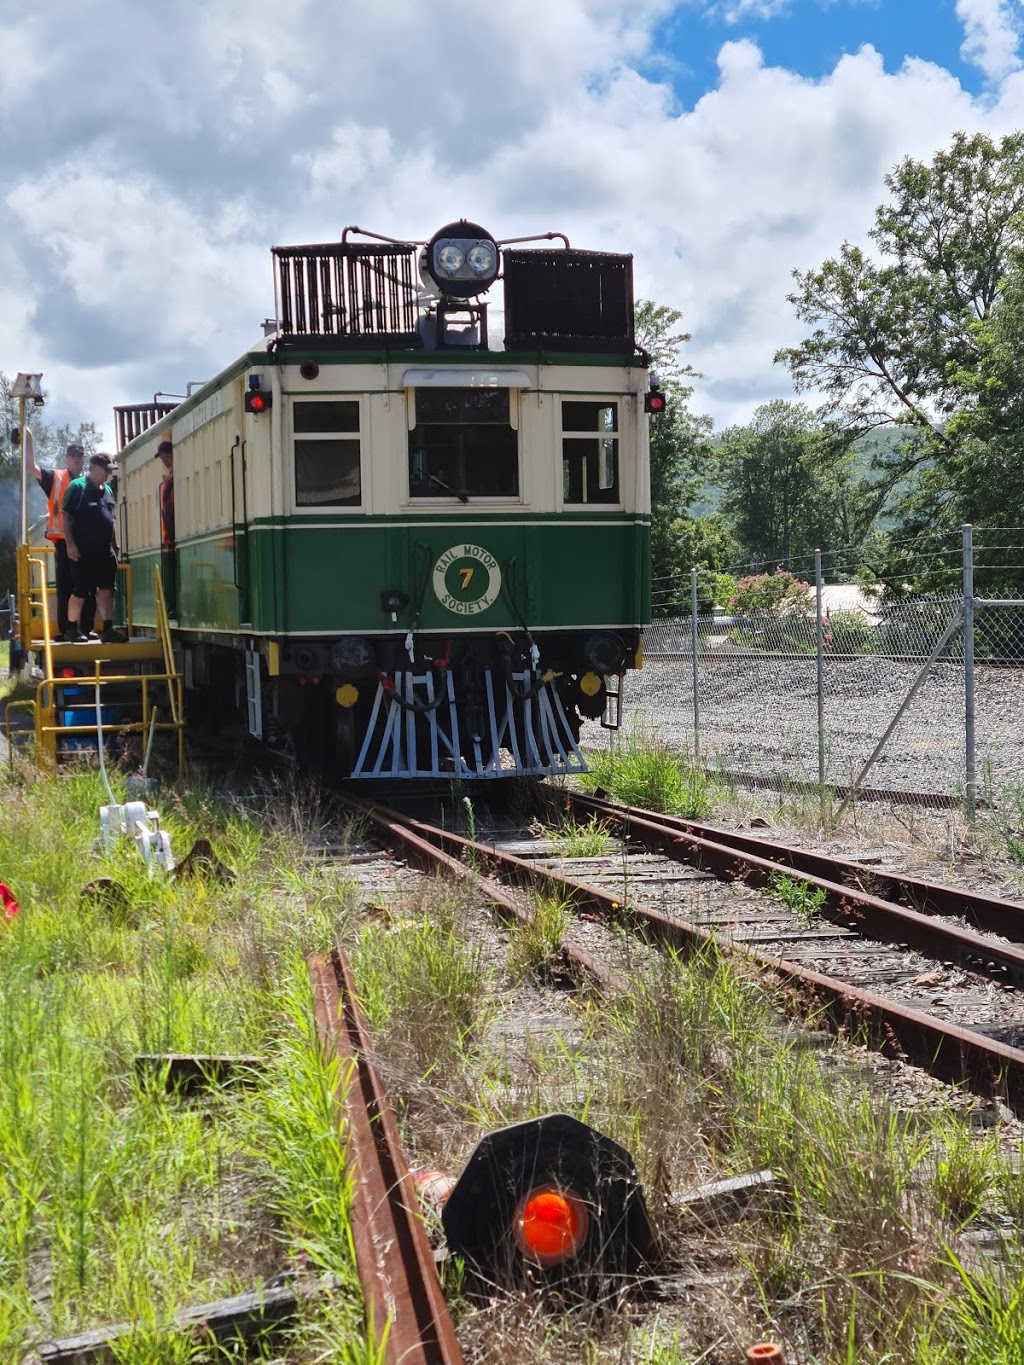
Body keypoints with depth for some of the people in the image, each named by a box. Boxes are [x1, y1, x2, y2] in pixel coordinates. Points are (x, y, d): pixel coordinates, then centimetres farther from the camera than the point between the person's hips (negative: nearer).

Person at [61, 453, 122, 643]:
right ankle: (72, 629, 12)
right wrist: (70, 544, -16)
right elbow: (65, 517, -10)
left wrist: (115, 546, 18)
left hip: (104, 550, 6)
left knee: (106, 590, -1)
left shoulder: (107, 490, 13)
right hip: (82, 551, -6)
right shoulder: (77, 486, -7)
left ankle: (108, 630, -2)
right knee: (80, 592, -1)